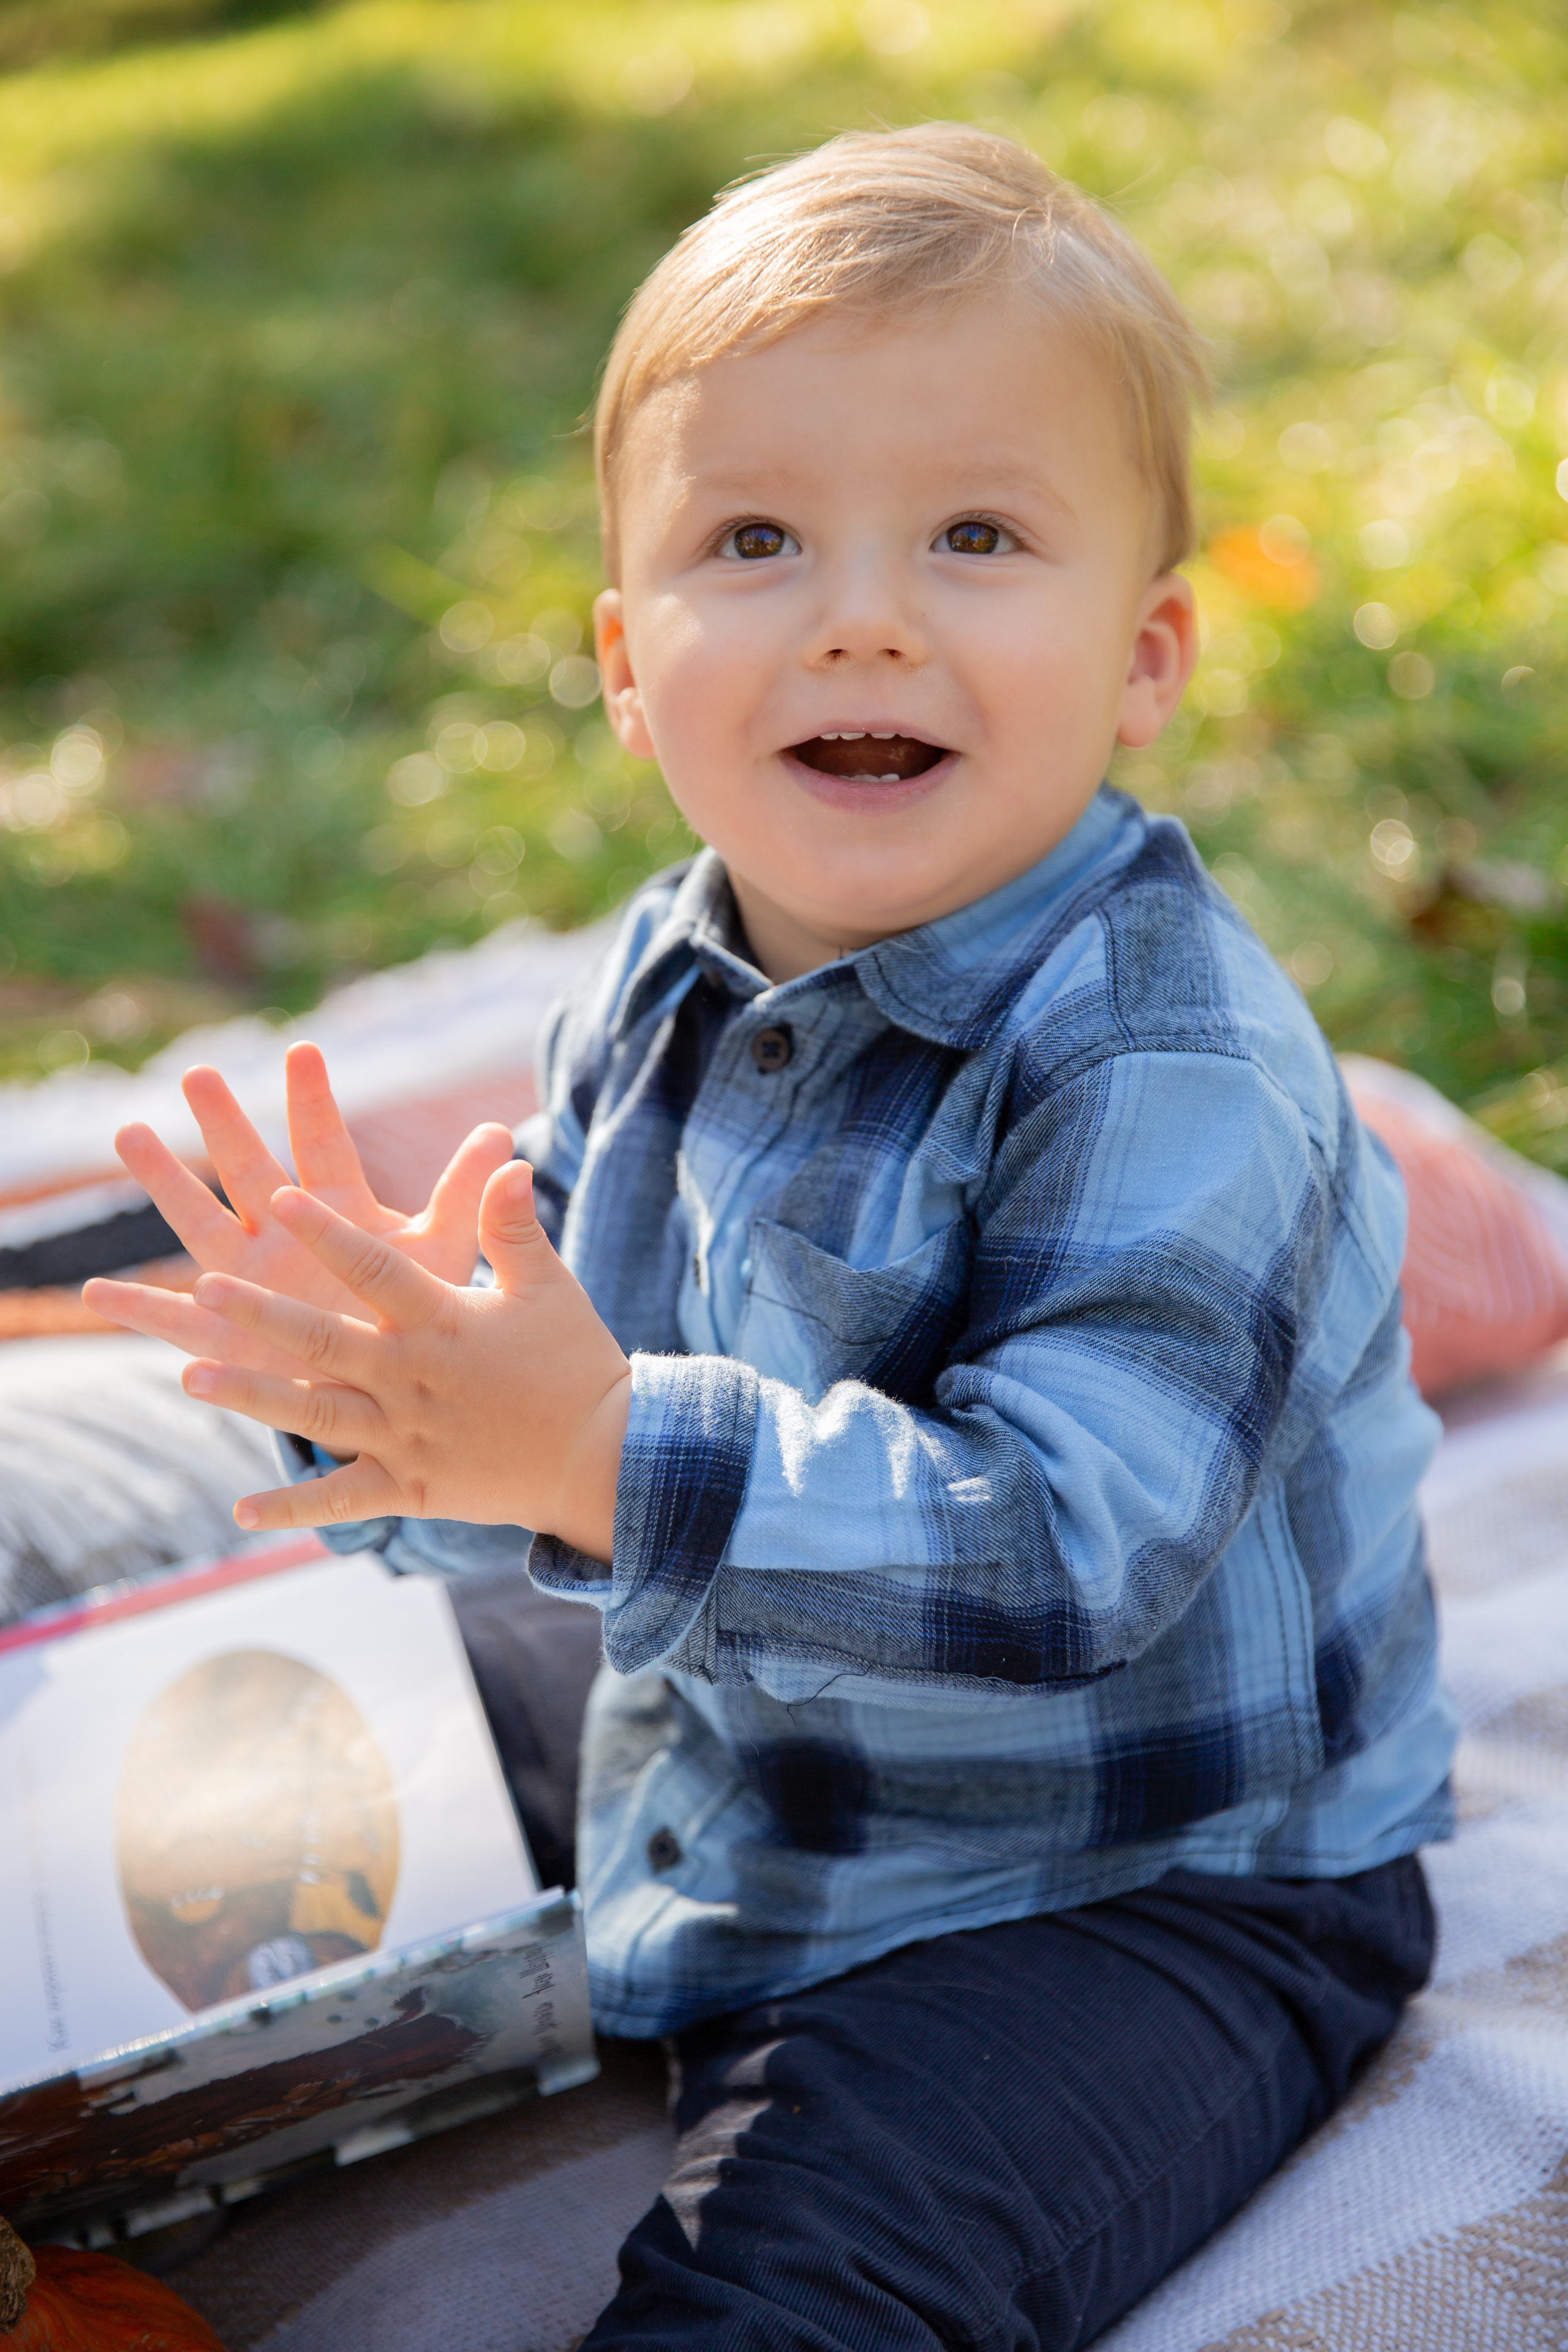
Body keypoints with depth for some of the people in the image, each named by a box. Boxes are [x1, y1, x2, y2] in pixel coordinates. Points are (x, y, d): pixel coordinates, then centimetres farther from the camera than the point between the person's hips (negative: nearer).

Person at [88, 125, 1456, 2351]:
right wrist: (392, 1381, -19)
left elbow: (1064, 1546, -35)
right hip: (735, 1830, 7)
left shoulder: (1172, 1071, -26)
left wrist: (611, 1455, -42)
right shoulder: (658, 994, -3)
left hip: (1152, 1890, -6)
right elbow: (569, 1407, 3)